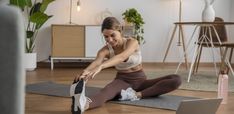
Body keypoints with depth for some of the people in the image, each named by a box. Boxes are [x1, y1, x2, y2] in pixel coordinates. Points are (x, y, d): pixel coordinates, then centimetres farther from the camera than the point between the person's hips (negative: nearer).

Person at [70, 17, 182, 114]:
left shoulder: (132, 42, -18)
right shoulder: (105, 50, -11)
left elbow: (122, 57, -42)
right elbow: (96, 61, -35)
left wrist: (101, 66, -61)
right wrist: (86, 72, -62)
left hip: (139, 80, 1)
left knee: (176, 80, -25)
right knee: (106, 91, -40)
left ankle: (137, 94, -38)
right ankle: (84, 104, -75)